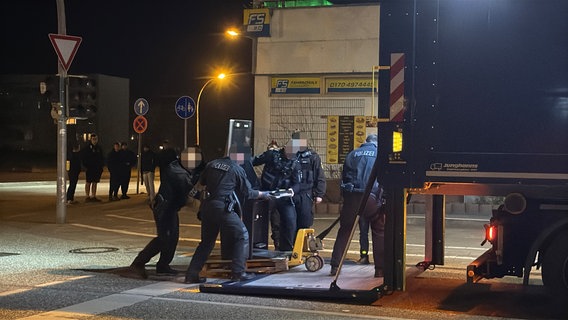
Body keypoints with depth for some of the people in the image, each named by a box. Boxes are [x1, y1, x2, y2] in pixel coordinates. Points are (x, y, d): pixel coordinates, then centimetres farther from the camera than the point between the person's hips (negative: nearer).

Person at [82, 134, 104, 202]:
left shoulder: (99, 148, 11)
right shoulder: (87, 148, -5)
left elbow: (102, 158, 17)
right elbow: (83, 158, -5)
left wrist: (101, 165, 6)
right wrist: (86, 165, -13)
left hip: (97, 168, 5)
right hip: (89, 168, -5)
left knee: (95, 182, 8)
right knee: (88, 183, 0)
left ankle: (93, 196, 12)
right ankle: (88, 196, 3)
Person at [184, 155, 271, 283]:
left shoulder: (212, 164, 14)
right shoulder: (237, 169, 0)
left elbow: (200, 185, 22)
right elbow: (248, 193, 6)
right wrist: (263, 194, 23)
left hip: (206, 207, 6)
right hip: (222, 208, -6)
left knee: (207, 241, 18)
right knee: (242, 236, 7)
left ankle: (191, 274, 13)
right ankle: (238, 273, 1)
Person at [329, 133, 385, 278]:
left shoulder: (352, 154, 17)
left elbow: (344, 175, 17)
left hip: (351, 197, 3)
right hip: (371, 198, -3)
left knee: (344, 231, 12)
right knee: (379, 232, 8)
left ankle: (335, 266, 10)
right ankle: (380, 268, 5)